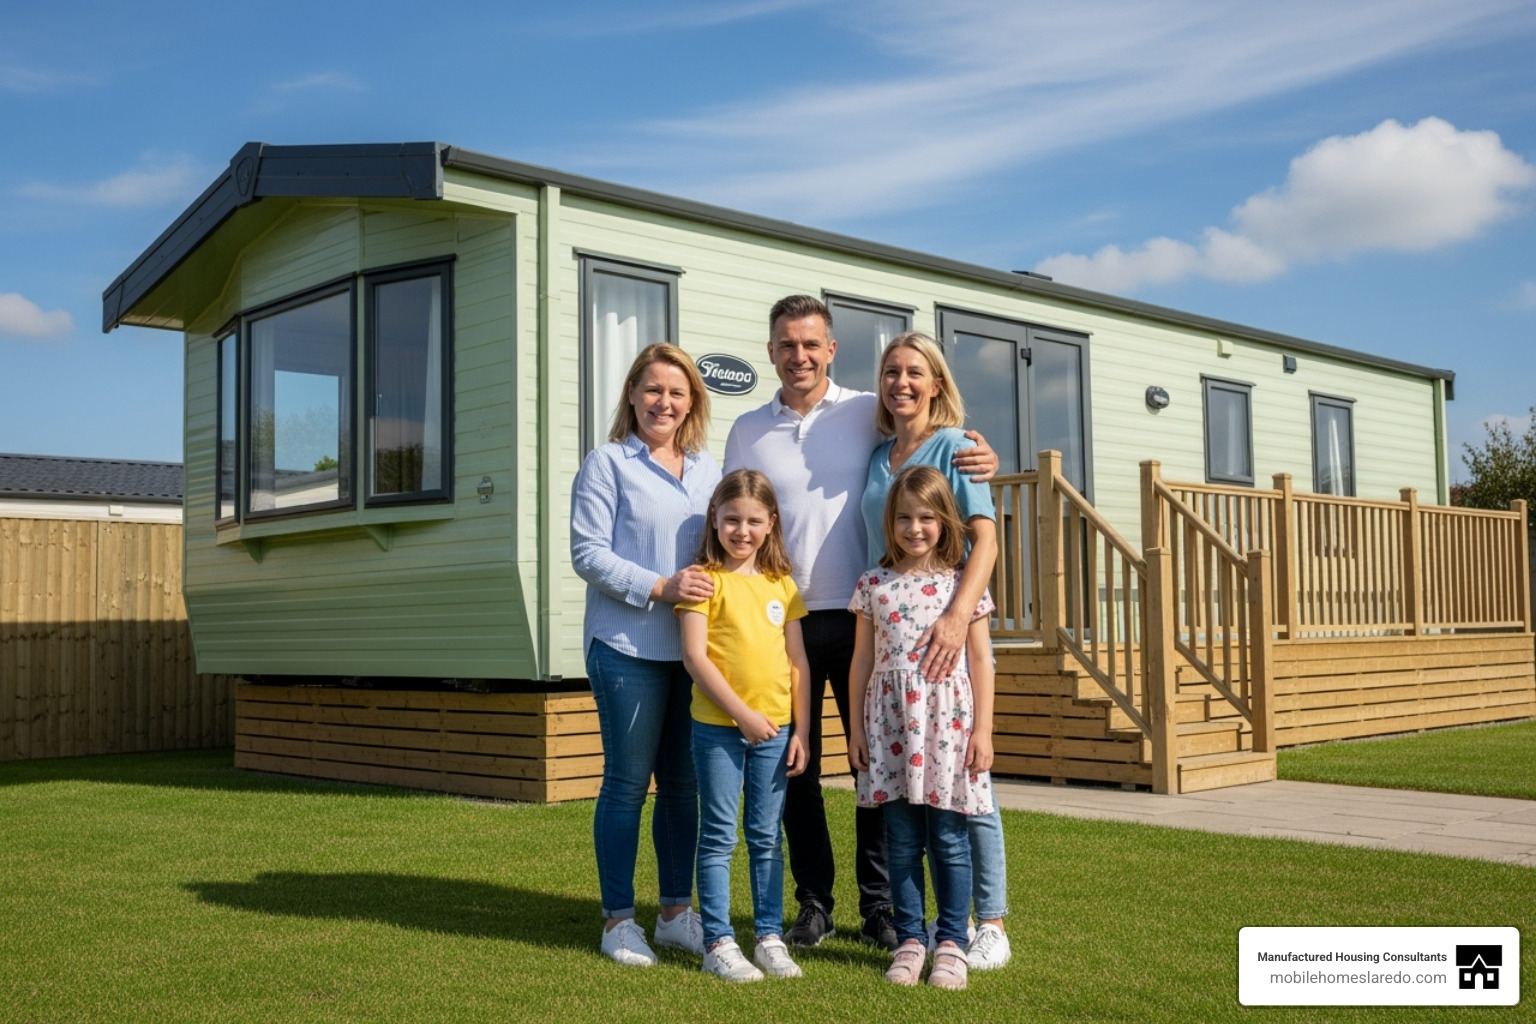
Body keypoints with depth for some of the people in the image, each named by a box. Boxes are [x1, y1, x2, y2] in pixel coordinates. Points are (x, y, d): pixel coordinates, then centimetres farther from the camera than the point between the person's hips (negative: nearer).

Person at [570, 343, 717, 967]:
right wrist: (658, 587, -18)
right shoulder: (607, 463, -2)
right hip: (628, 647, -5)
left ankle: (677, 912, 22)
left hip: (693, 648, 5)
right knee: (627, 782, 1)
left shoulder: (706, 468, 14)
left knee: (683, 783, 11)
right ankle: (619, 920, 13)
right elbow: (587, 552, -9)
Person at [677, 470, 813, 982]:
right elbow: (695, 657, -11)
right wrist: (742, 713, -15)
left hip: (775, 728, 4)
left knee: (768, 838, 11)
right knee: (719, 837, 2)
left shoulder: (782, 585, 9)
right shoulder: (705, 581, -4)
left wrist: (800, 730, 4)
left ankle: (770, 936, 19)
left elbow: (798, 661, 10)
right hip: (718, 727, -4)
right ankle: (718, 943, 9)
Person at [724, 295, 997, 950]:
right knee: (795, 764, 8)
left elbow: (939, 455, 6)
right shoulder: (748, 432, 9)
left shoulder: (869, 413, 2)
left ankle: (880, 906, 17)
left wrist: (982, 461, -17)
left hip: (859, 615, -2)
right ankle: (813, 903, 21)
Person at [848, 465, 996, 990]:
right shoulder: (874, 585, 6)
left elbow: (980, 659, 2)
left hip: (946, 722, -2)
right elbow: (863, 658, 9)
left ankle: (950, 942, 14)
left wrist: (983, 730, -3)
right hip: (889, 724, 2)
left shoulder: (962, 584, 1)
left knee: (949, 839, 2)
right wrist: (856, 726, 7)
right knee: (901, 840, 8)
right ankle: (910, 940, 18)